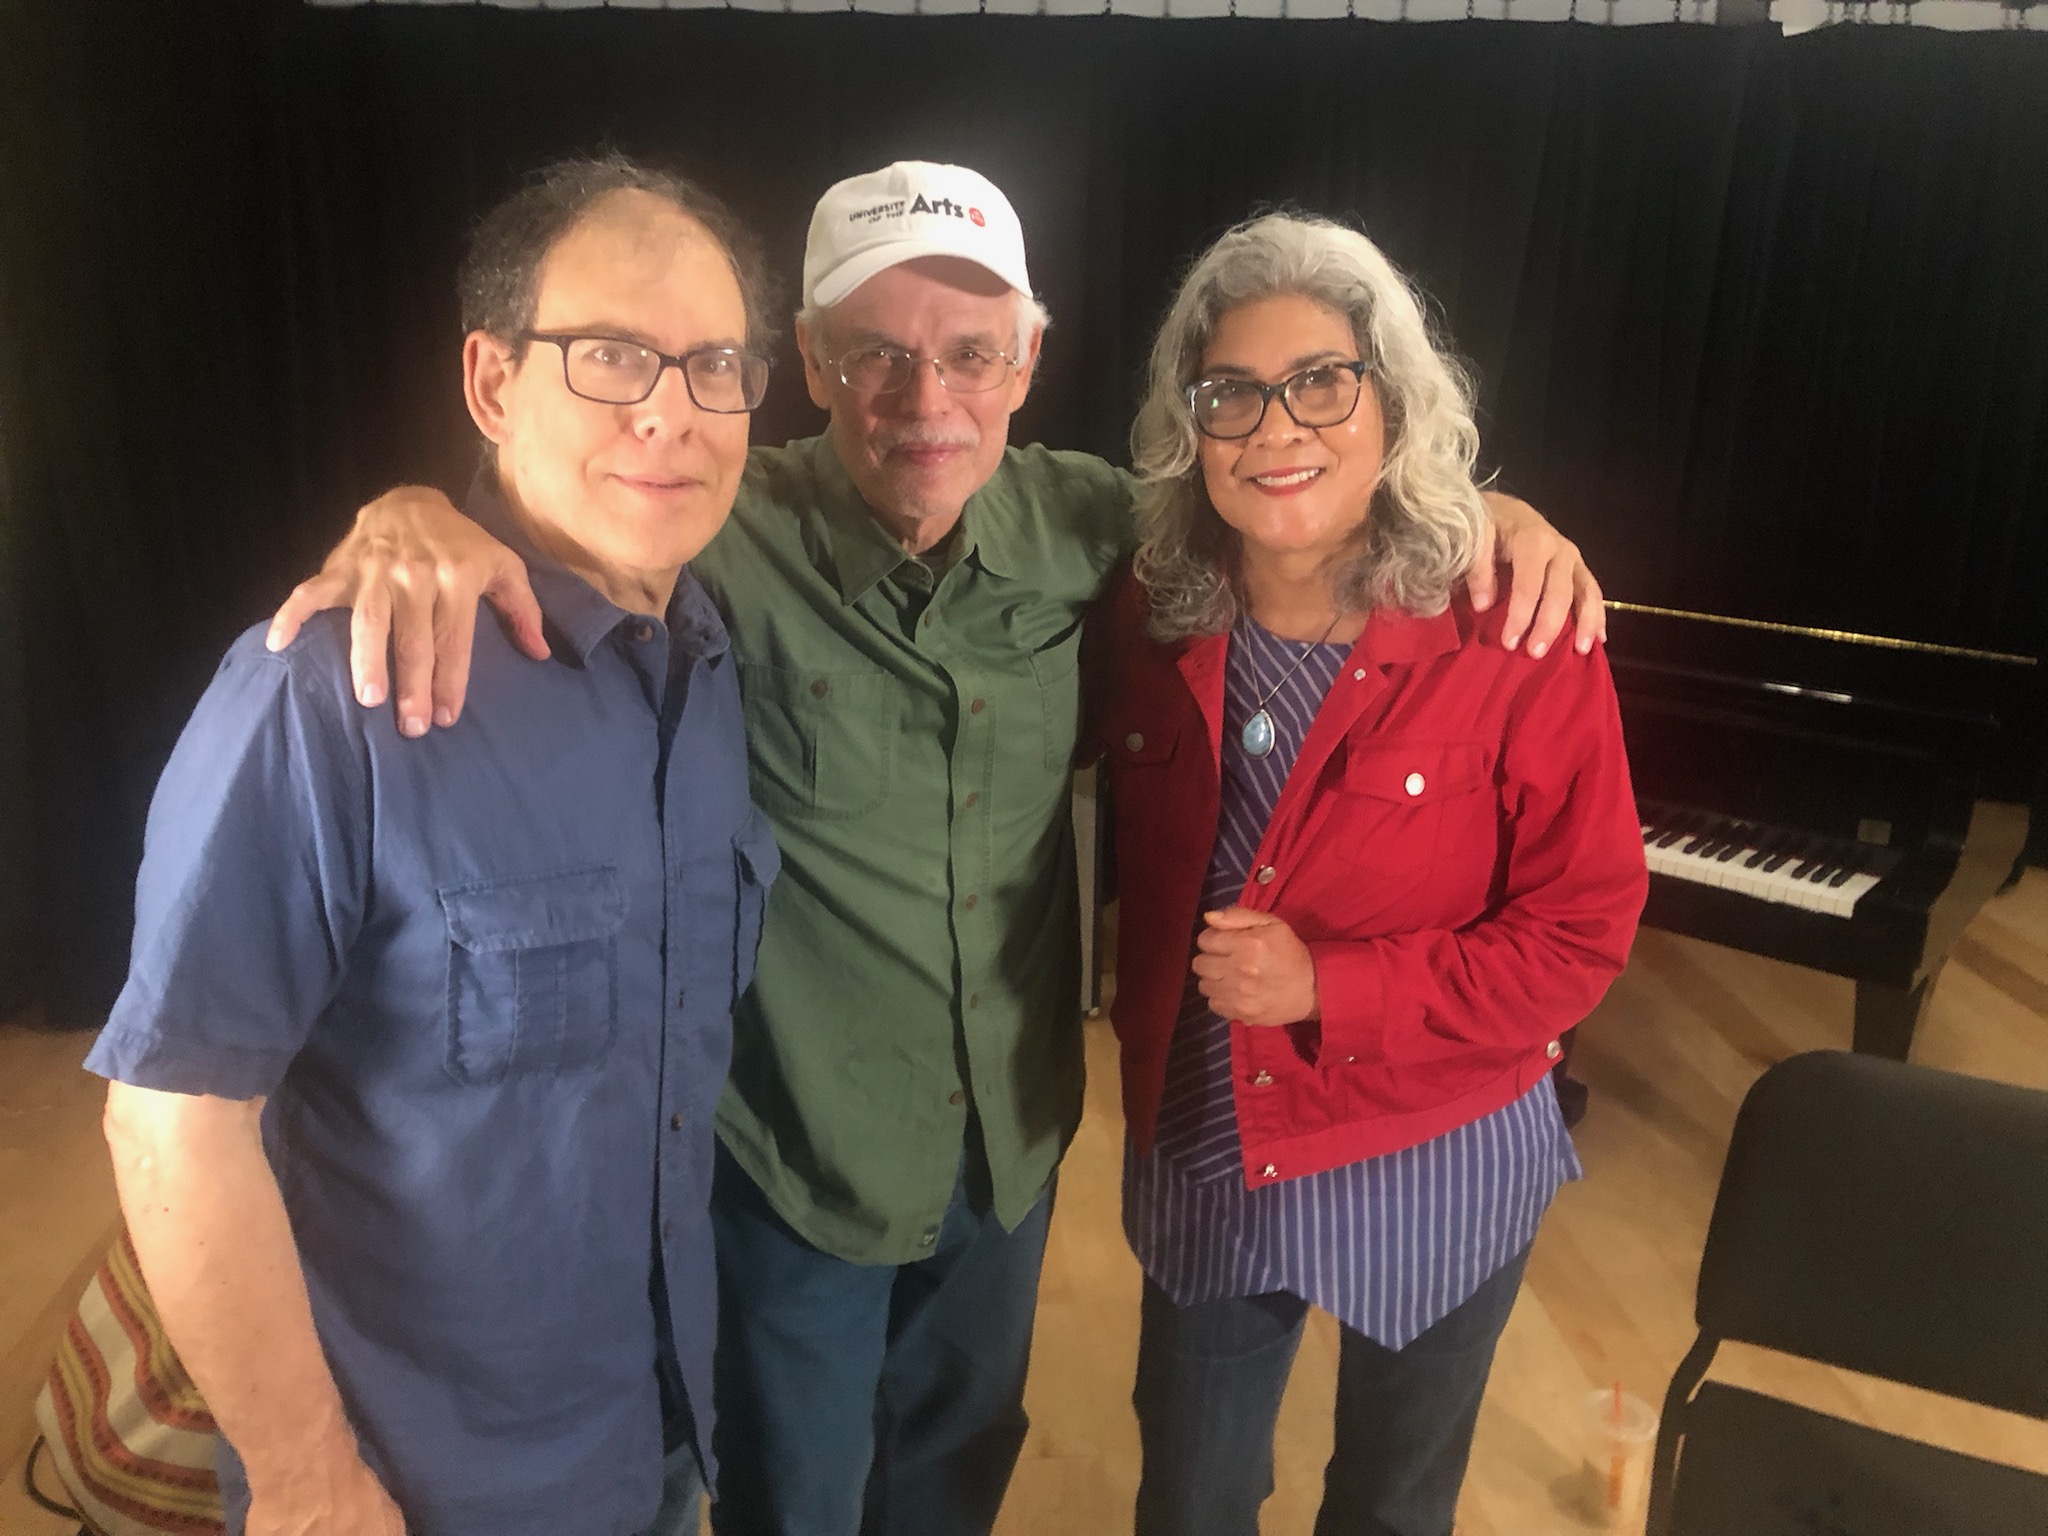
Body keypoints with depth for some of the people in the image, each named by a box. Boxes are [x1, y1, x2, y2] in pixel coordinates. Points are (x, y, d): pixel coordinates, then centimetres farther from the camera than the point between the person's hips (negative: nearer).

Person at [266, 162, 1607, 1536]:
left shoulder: (1078, 524, -9)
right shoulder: (721, 547, -23)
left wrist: (1483, 510, -7)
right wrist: (416, 513, -41)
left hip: (1015, 1133, 4)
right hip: (800, 1157, -4)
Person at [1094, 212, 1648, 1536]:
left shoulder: (1517, 641, -20)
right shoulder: (1149, 630, -8)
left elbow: (1583, 933, -16)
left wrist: (1329, 987, -25)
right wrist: (1141, 1022, -5)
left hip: (1434, 1175, -2)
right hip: (1198, 1164, 3)